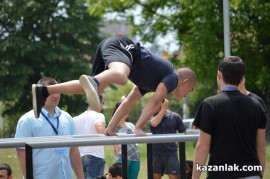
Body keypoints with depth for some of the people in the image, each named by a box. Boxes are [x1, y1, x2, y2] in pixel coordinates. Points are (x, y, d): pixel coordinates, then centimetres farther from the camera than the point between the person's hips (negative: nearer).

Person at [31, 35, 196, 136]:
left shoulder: (152, 81, 33)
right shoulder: (172, 77, 9)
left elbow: (130, 101, 32)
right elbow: (154, 103, -5)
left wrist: (111, 128, 27)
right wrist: (138, 129, -9)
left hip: (107, 46, 9)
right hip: (121, 45, -9)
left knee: (95, 90, 18)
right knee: (120, 76, -39)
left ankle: (43, 91, 15)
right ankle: (93, 82, -74)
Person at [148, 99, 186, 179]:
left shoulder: (175, 117, 0)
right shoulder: (151, 116, 4)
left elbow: (183, 133, 7)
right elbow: (154, 123, -19)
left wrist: (178, 145, -3)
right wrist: (163, 109, -14)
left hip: (171, 153, -2)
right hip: (156, 154, 2)